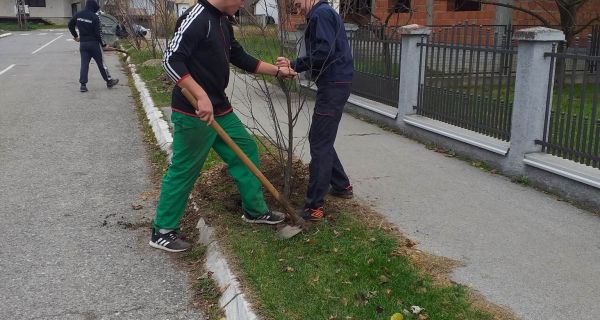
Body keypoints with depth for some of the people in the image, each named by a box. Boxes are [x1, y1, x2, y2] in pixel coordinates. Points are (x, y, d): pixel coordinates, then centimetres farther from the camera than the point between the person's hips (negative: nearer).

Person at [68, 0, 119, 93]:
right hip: (94, 43, -4)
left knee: (84, 64, 5)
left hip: (83, 43, 4)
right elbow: (98, 33, -15)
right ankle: (109, 81, 17)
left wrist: (75, 36, 24)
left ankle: (83, 84, -2)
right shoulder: (94, 17, -13)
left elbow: (70, 25, 13)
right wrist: (103, 44, -5)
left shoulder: (78, 15, 3)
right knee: (101, 63, 7)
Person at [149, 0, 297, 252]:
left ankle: (254, 210, 34)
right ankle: (162, 232, 16)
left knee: (246, 150, 18)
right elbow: (171, 60, -25)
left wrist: (277, 71, 25)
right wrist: (201, 96, -29)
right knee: (183, 171, 0)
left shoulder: (223, 22, 11)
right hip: (194, 114, -10)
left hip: (220, 109, 10)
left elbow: (240, 57, 22)